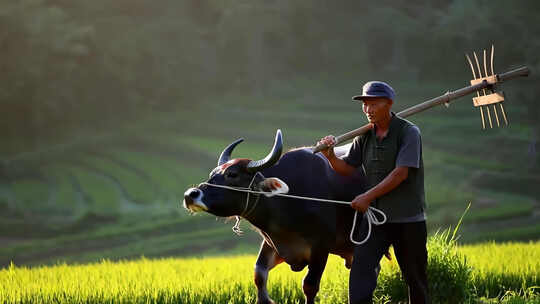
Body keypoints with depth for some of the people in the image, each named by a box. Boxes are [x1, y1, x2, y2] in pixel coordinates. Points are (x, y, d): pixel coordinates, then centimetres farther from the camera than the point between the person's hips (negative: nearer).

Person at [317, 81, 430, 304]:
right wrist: (330, 156, -10)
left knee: (415, 278, 7)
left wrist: (368, 196, -21)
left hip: (408, 218, -4)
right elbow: (347, 169, 11)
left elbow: (401, 173, -17)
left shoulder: (409, 132, -9)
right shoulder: (365, 136, 8)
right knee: (360, 273, -9)